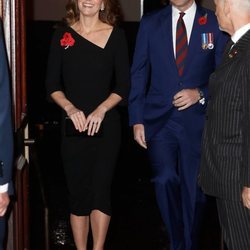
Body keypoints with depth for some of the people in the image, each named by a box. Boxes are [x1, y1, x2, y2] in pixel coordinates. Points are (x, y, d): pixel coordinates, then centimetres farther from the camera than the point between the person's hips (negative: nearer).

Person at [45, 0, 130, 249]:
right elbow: (52, 84, 4)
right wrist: (70, 108, -12)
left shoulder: (116, 35, 0)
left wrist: (101, 110, -13)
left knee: (101, 190, -3)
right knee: (78, 192, 5)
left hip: (106, 123, -1)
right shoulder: (62, 35, 4)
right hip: (73, 125, 1)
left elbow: (123, 86, 1)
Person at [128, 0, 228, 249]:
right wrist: (137, 119, 1)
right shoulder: (150, 23, 6)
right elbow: (139, 73, 6)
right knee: (165, 180, -16)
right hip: (159, 119, 0)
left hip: (197, 121, 0)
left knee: (193, 189, 7)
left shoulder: (214, 23, 1)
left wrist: (200, 94, -14)